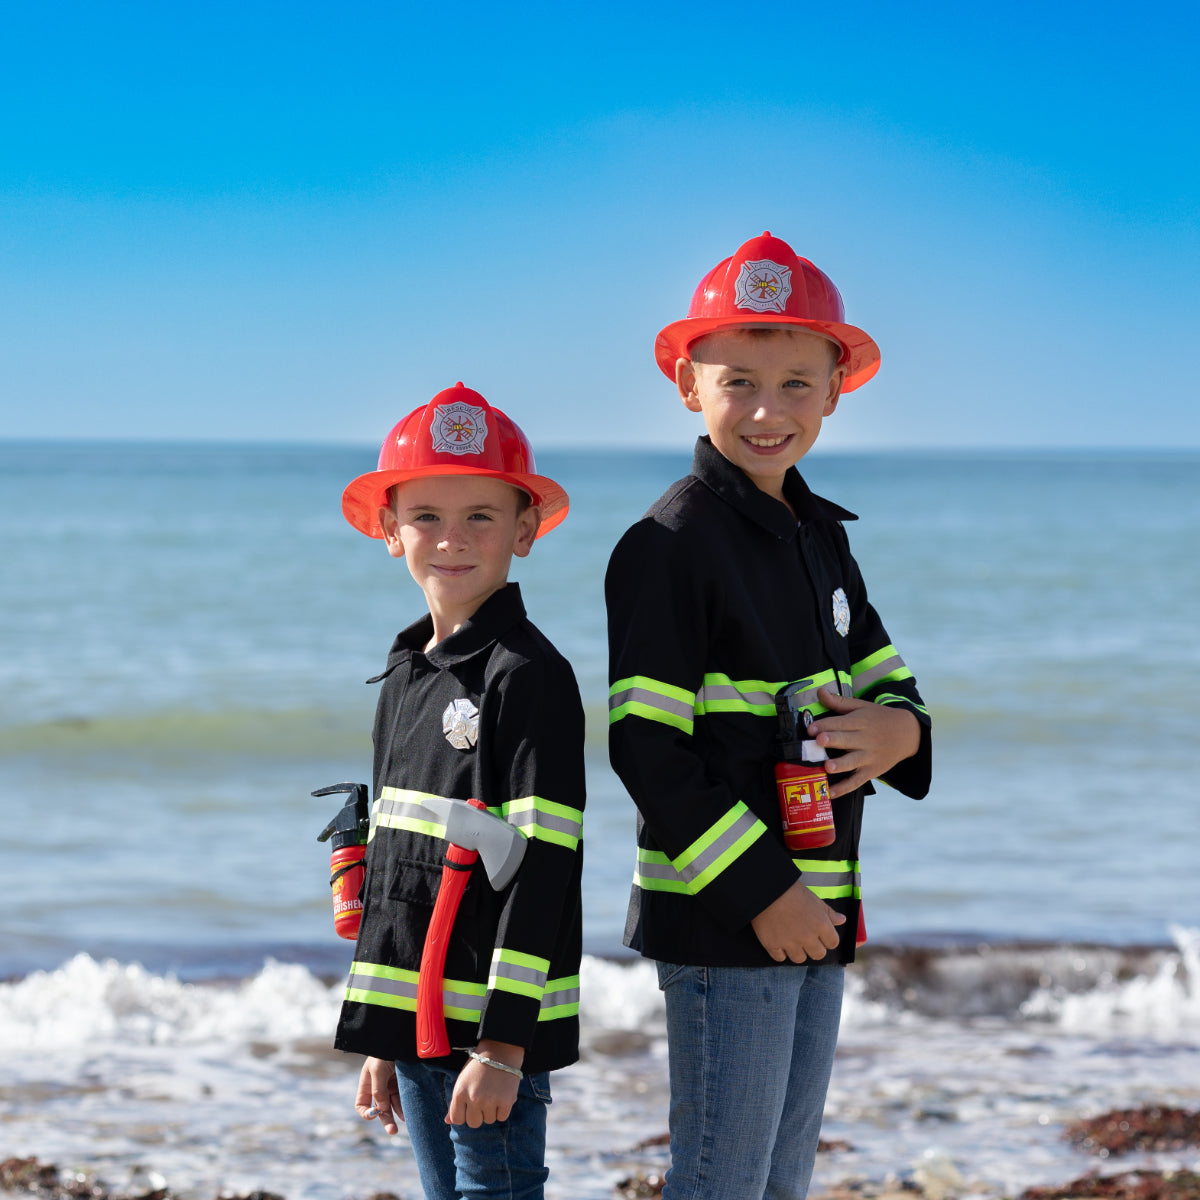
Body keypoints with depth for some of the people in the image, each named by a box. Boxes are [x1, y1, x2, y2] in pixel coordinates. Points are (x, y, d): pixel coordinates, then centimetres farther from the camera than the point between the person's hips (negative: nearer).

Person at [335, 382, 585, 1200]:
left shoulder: (530, 675, -11)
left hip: (495, 1020, -8)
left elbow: (544, 864, -16)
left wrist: (503, 1043, -19)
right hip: (414, 1014, 8)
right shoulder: (405, 675, 13)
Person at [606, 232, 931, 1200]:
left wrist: (898, 731, -7)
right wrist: (759, 891, -19)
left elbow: (885, 677, 19)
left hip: (817, 911, 8)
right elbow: (646, 748, -17)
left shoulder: (818, 534, 13)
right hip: (722, 920, -8)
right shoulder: (672, 542, -13)